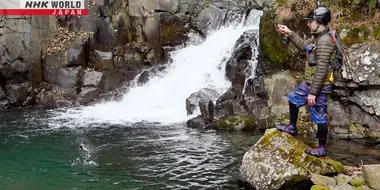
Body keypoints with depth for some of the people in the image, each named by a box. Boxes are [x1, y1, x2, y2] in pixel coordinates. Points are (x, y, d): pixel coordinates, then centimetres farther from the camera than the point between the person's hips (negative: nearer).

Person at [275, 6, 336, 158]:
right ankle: (292, 128, 40)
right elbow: (304, 46, 25)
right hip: (309, 82, 10)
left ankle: (322, 149, 13)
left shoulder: (324, 41, -25)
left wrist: (313, 92, -25)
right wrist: (289, 33, 16)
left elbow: (322, 69, -27)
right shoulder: (317, 37, 6)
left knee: (319, 117, 1)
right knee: (293, 98, 26)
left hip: (318, 86, -10)